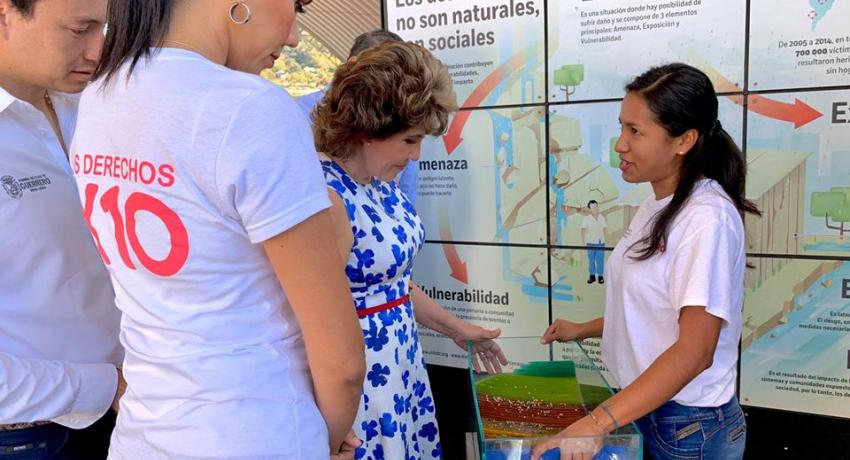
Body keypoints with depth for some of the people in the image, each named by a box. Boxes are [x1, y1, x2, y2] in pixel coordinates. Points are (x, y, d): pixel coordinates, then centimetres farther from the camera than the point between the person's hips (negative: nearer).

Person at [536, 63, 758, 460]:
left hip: (688, 427, -7)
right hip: (641, 407, 7)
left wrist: (597, 423, -30)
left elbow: (693, 352, -27)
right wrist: (584, 330, 12)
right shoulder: (657, 205, 3)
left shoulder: (707, 218, -22)